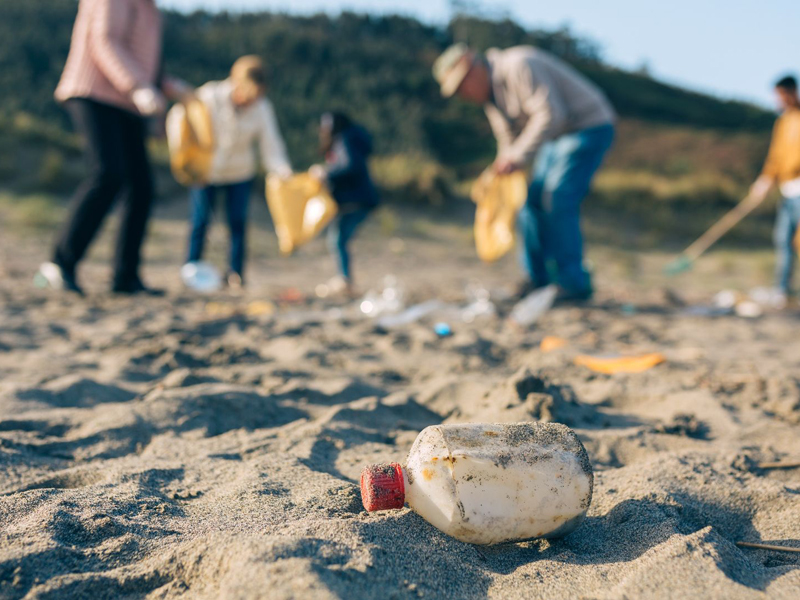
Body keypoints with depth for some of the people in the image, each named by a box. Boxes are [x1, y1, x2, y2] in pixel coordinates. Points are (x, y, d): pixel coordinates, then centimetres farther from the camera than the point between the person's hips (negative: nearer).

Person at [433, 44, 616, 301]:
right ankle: (538, 278, 14)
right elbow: (508, 140, 16)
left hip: (588, 129, -10)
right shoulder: (489, 93, 8)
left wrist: (518, 157, -30)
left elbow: (550, 114, -30)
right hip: (557, 136, 10)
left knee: (557, 201, -17)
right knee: (533, 200, 4)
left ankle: (574, 284, -9)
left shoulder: (518, 67, -22)